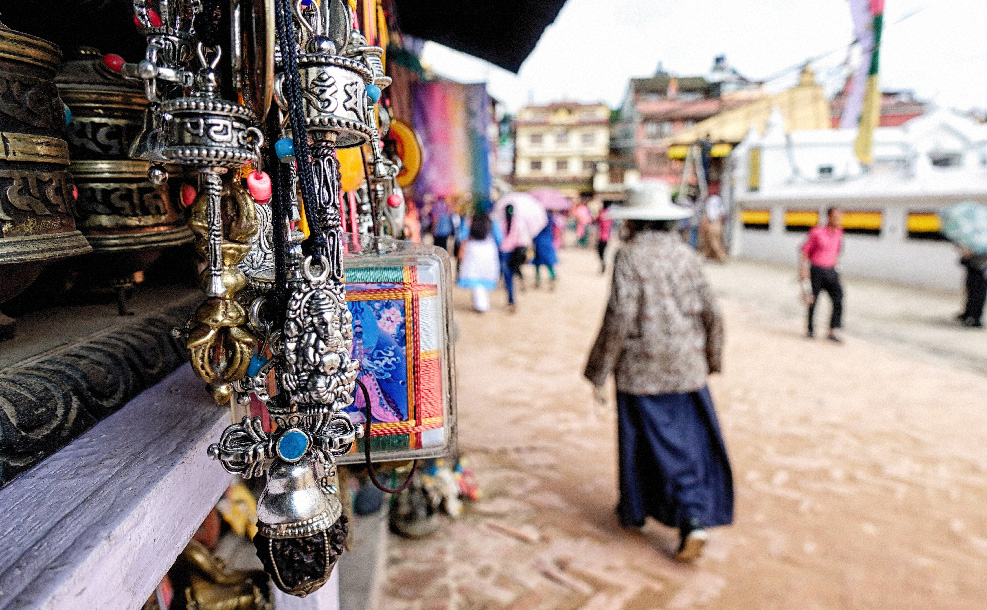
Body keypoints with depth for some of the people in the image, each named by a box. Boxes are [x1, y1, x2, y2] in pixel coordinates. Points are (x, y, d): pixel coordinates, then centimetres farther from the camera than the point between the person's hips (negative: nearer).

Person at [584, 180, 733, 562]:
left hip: (640, 369, -3)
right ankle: (694, 521, 3)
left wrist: (599, 372, -9)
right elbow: (710, 314, 3)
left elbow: (619, 319, -17)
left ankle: (634, 511, 32)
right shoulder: (686, 255, 2)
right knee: (690, 441, 11)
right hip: (685, 367, 3)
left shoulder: (629, 257, -11)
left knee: (642, 440, 13)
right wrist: (710, 359, 17)